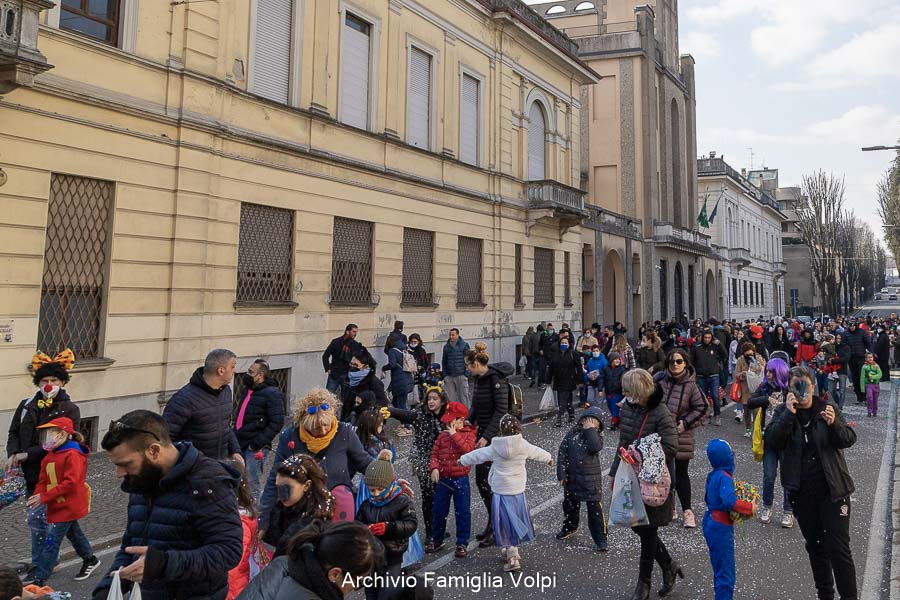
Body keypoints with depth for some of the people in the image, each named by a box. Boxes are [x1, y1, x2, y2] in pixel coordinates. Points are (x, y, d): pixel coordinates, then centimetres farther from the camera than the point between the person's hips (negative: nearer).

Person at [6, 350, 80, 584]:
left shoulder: (69, 410, -9)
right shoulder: (26, 406, 7)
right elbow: (14, 433, 9)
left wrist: (27, 454, -18)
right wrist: (13, 454, -10)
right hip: (30, 473, 5)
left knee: (38, 520, -1)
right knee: (36, 519, 15)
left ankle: (38, 566, 13)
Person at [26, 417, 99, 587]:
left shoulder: (72, 454, -21)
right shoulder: (50, 455, 7)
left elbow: (70, 483, -26)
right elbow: (43, 480, 8)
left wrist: (45, 497, -24)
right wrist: (37, 496, -11)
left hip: (68, 505, -9)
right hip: (58, 505, 9)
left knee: (51, 541, -6)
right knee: (73, 533, 22)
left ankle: (40, 579, 1)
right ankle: (90, 559, 38)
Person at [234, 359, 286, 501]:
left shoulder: (272, 394, -12)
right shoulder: (249, 391, 15)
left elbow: (277, 423, -18)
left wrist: (257, 443, -20)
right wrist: (236, 435, 14)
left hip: (255, 448, -8)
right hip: (241, 445, 9)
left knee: (253, 486, -3)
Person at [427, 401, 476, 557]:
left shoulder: (468, 434, -5)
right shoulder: (443, 435, 6)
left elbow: (467, 449, -23)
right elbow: (435, 453, 4)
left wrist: (454, 435, -19)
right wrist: (434, 468, -12)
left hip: (460, 479, -4)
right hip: (442, 479, 4)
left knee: (462, 512, 3)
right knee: (439, 511, 14)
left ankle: (462, 543, 16)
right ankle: (436, 540, 30)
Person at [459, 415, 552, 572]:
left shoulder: (494, 449, -12)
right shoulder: (523, 446, -6)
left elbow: (476, 455, 4)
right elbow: (538, 453, 13)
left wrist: (462, 460, 23)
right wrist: (549, 458, 36)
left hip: (501, 493, -3)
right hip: (519, 492, 3)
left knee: (507, 524, 6)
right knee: (516, 523, 18)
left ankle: (513, 558, 3)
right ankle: (511, 550, 34)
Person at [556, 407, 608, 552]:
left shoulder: (597, 436, -5)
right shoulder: (572, 434, -3)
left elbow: (595, 447, -28)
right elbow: (562, 453, -2)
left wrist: (590, 430, -22)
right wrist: (562, 474, -6)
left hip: (592, 480, -3)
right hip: (572, 478, 3)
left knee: (595, 509, -3)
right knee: (570, 505, 21)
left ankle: (601, 539, 9)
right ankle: (570, 527, 46)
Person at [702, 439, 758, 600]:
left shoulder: (713, 475, 7)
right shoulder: (724, 477, -21)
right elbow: (730, 501, -34)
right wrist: (750, 508, -22)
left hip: (710, 524, 9)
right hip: (721, 528, -9)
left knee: (719, 568, 21)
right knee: (726, 572, -1)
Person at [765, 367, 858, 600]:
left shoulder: (828, 408, -2)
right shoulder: (783, 412, -2)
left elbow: (849, 440, -7)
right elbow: (772, 441, -16)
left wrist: (834, 424, -27)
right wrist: (789, 413, -25)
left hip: (832, 489, -2)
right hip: (802, 492, 2)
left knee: (839, 547, -2)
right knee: (815, 546, 16)